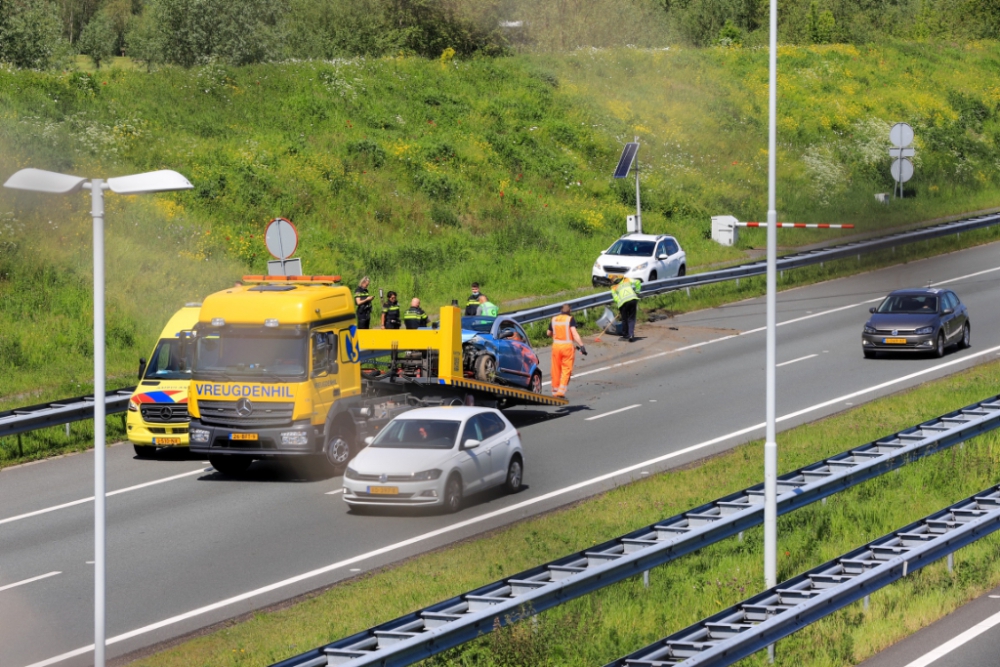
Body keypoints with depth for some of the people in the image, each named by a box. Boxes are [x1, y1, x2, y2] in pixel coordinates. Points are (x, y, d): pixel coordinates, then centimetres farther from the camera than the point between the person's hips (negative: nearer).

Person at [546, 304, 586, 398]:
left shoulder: (554, 320, 8)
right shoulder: (571, 319, -5)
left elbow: (548, 333, 20)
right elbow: (574, 333, -17)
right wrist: (581, 345, -21)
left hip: (556, 345, 4)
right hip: (567, 346, -4)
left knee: (556, 369, 12)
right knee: (566, 369, -1)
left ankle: (555, 390, 18)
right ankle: (561, 390, -12)